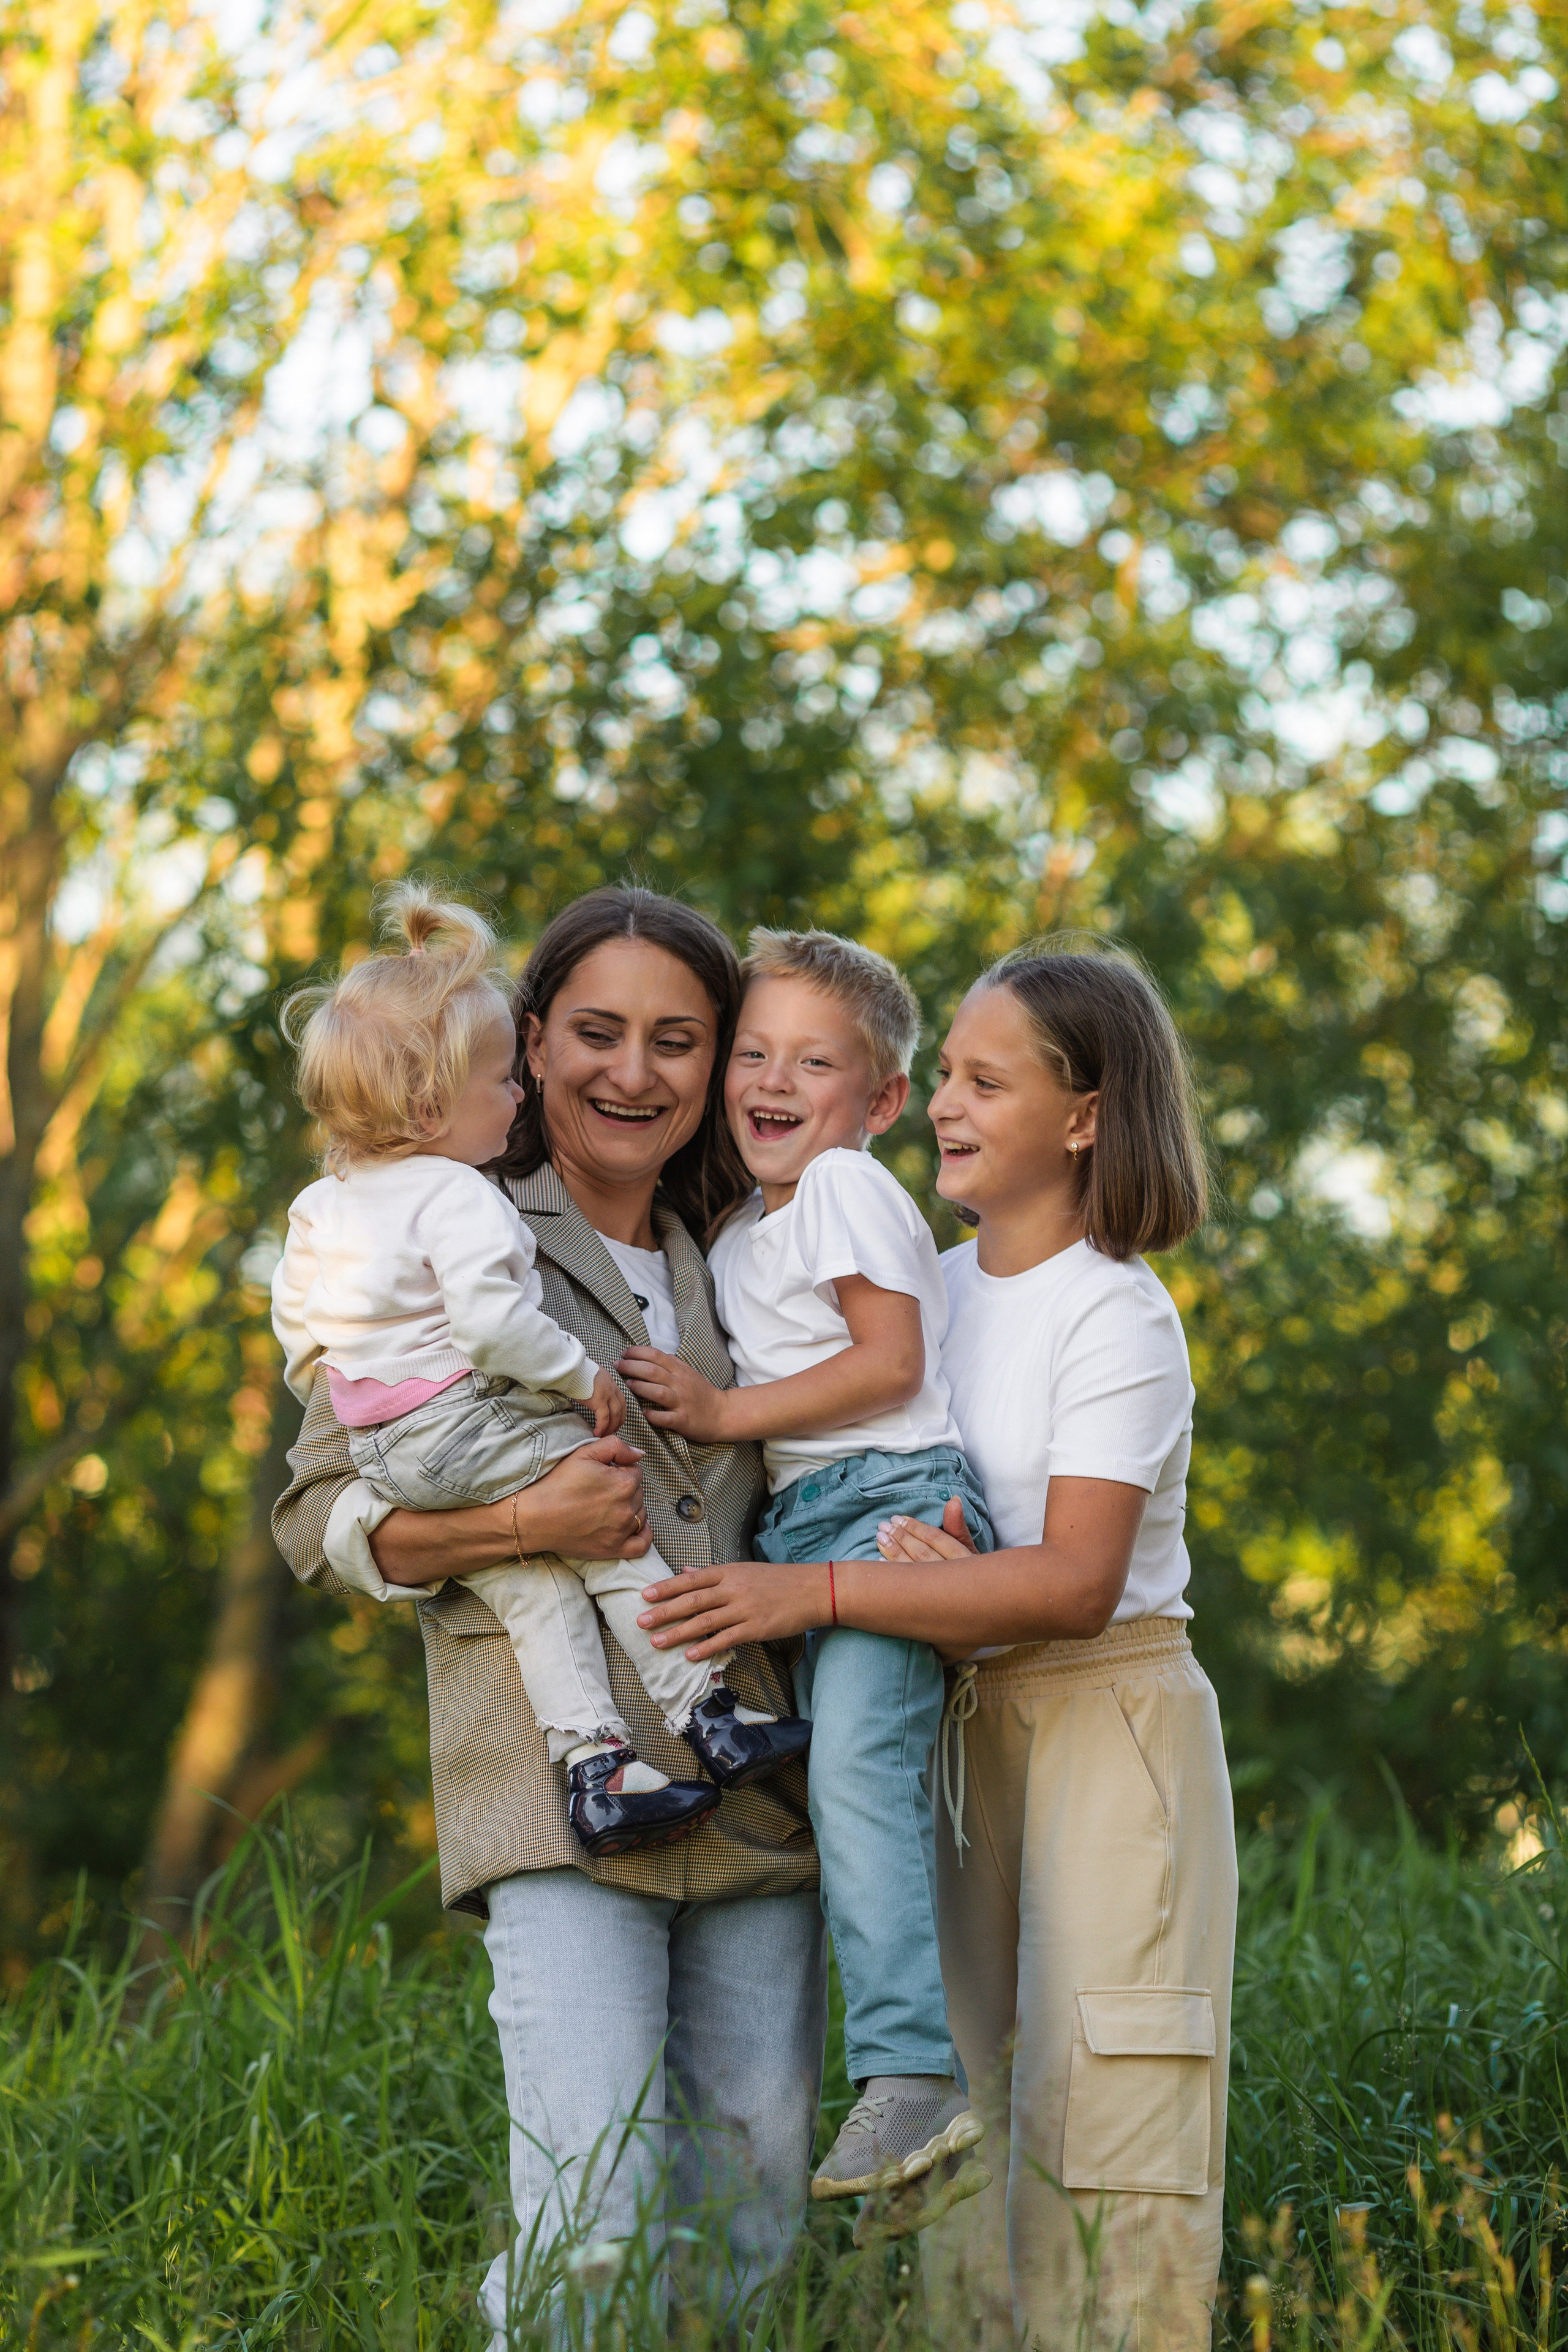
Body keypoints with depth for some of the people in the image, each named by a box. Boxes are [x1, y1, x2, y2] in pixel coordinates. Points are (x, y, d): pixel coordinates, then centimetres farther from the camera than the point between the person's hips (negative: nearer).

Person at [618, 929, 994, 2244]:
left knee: (859, 1765, -24)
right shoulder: (739, 1239, 24)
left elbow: (891, 1362, -11)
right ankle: (922, 2126, -2)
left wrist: (725, 1414, -9)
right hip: (807, 1523, 9)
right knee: (848, 1786, 0)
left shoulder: (848, 1187, -2)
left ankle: (912, 2075, -31)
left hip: (894, 1497, -9)